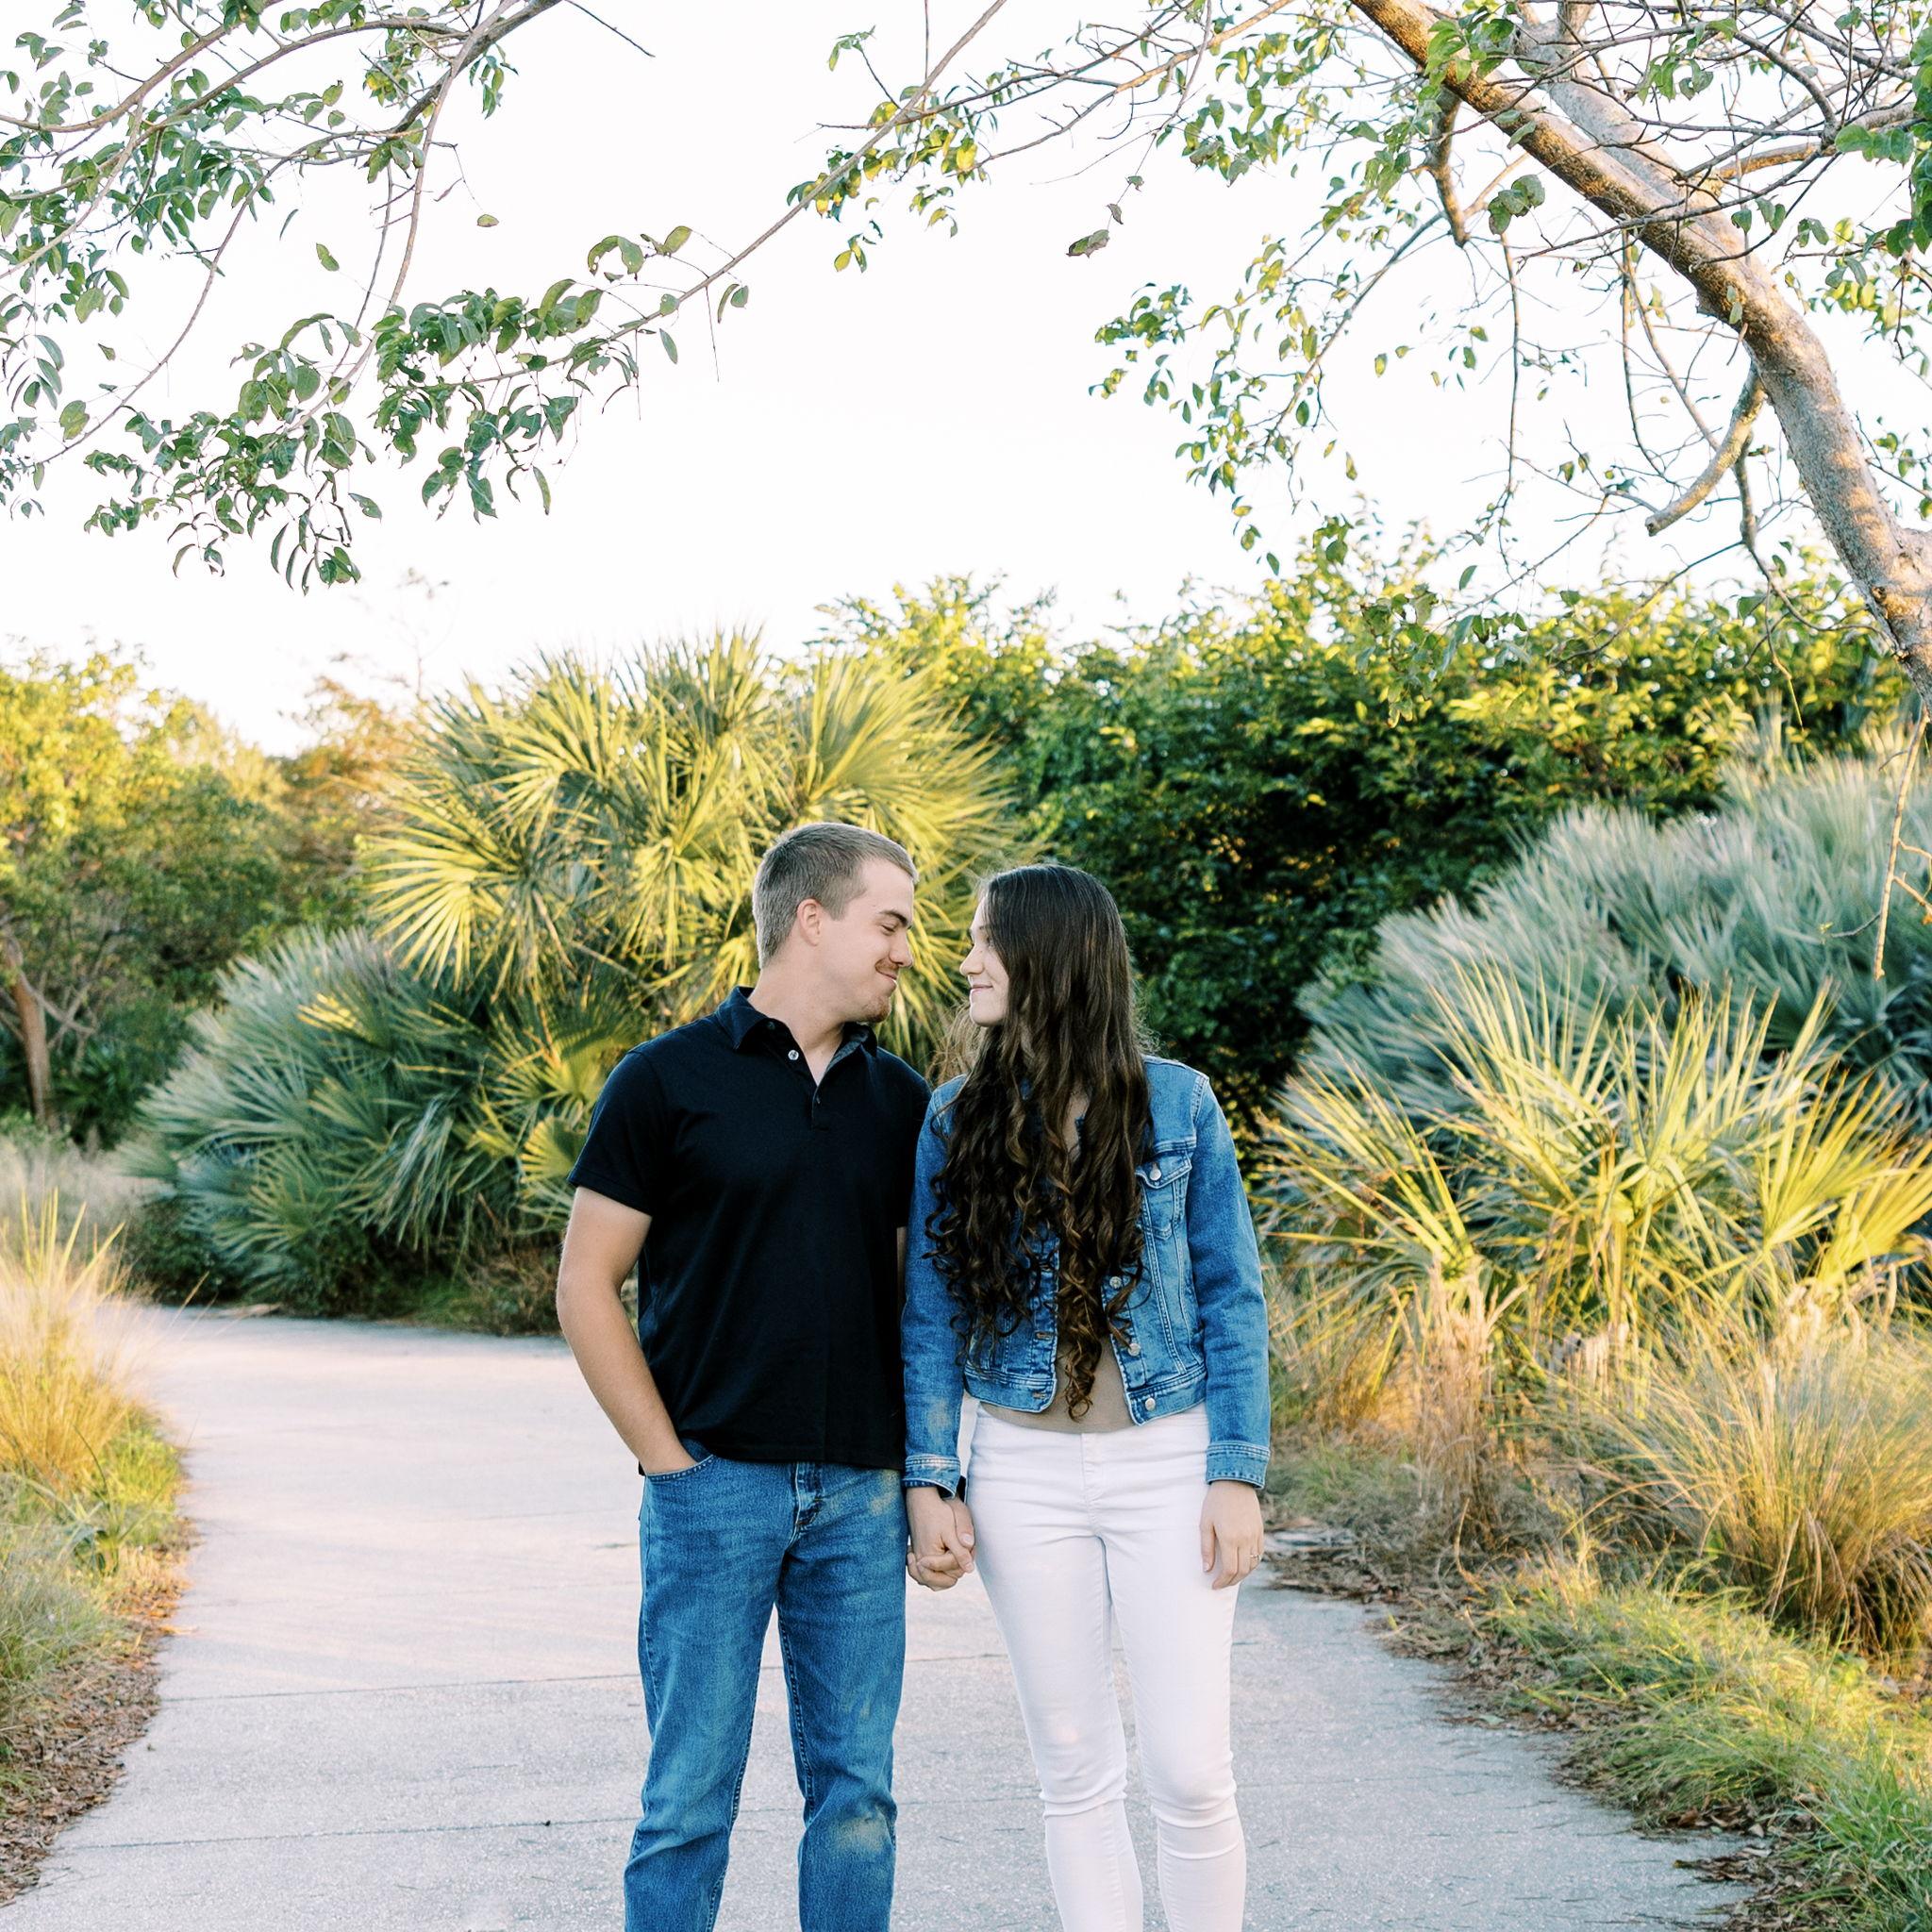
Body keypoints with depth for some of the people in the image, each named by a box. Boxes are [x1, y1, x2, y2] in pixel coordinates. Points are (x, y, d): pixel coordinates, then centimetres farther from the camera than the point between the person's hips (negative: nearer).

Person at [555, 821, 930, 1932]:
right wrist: (666, 1458, -7)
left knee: (856, 1790, 9)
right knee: (692, 1797, 1)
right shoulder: (668, 1081, -3)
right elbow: (586, 1286, -3)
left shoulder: (899, 1101, 10)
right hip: (716, 1484, -4)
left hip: (861, 1494, 4)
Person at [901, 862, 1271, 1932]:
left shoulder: (1175, 1100, -2)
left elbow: (1231, 1295, 0)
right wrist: (928, 1482, -2)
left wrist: (1238, 1475, -6)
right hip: (1025, 1472, 2)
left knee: (1190, 1771, -4)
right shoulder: (956, 1118, 2)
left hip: (1166, 1461, -2)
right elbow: (931, 1314, 5)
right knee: (1075, 1767, 8)